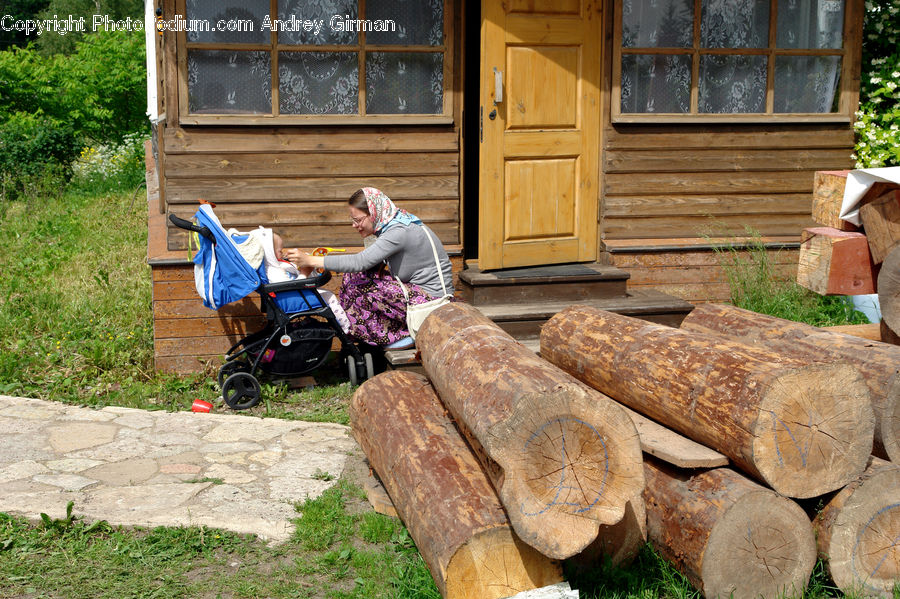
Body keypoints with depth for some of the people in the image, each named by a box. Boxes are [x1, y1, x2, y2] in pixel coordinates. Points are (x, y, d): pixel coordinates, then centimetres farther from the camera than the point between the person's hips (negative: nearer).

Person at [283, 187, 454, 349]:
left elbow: (360, 261, -29)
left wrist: (311, 260, -27)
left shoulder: (399, 232, -23)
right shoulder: (392, 226, 6)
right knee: (360, 274, -2)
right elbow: (365, 262, 6)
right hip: (413, 289, 9)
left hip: (432, 299, -9)